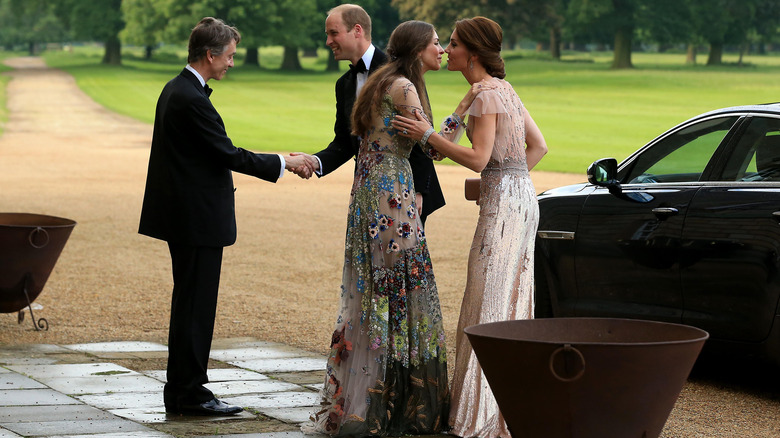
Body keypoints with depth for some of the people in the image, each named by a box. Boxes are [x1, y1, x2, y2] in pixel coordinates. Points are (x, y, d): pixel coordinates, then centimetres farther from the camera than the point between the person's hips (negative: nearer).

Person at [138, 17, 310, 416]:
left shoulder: (177, 90, 12)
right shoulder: (191, 99, -20)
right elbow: (228, 155, -18)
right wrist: (282, 163, -8)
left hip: (185, 217, 11)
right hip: (198, 219, -11)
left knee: (190, 304, 14)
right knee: (195, 306, -4)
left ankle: (182, 392, 20)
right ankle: (188, 394, 1)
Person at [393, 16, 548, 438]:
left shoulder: (486, 95, -14)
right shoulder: (503, 89, 15)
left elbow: (478, 158, -19)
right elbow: (538, 145, 17)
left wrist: (428, 136, -15)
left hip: (504, 201, -10)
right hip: (519, 196, 10)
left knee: (492, 303, -6)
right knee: (511, 300, 13)